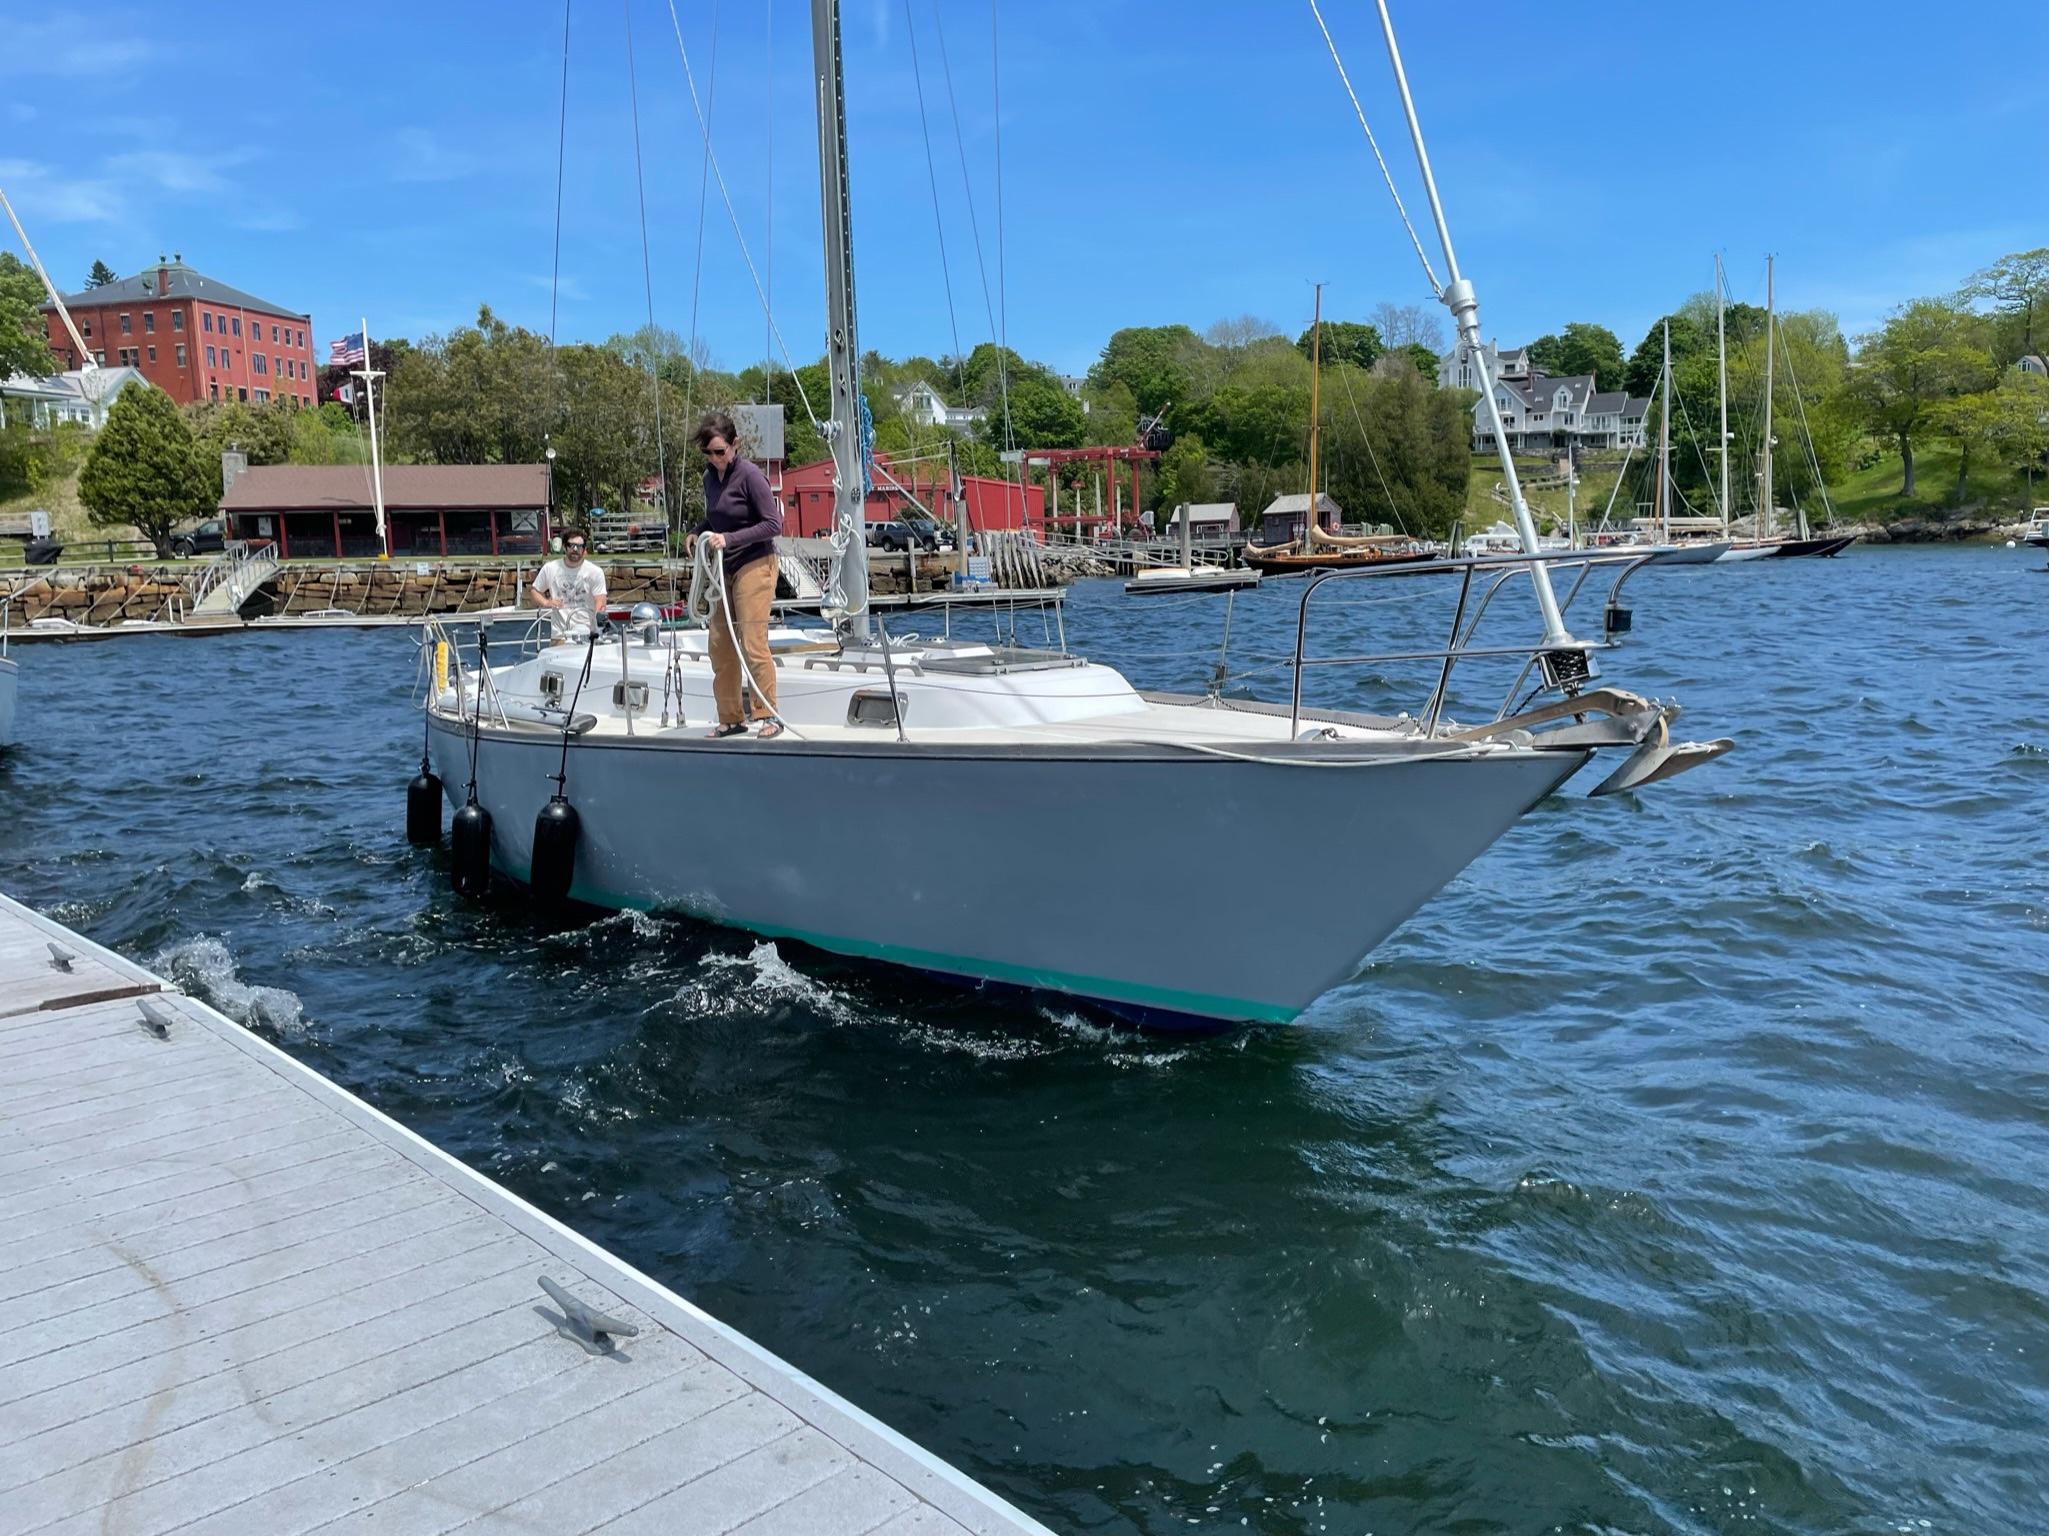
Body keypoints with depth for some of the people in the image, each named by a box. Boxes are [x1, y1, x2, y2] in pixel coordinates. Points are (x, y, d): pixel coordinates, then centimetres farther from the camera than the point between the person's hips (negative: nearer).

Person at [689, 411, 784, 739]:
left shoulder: (749, 475, -12)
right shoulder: (710, 477, 10)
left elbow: (774, 523, -14)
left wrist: (729, 539, -20)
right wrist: (699, 534, 4)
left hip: (754, 566, -8)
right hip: (725, 569, 8)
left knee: (753, 643, -11)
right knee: (720, 646, 5)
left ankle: (768, 716, -1)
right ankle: (731, 718, 13)